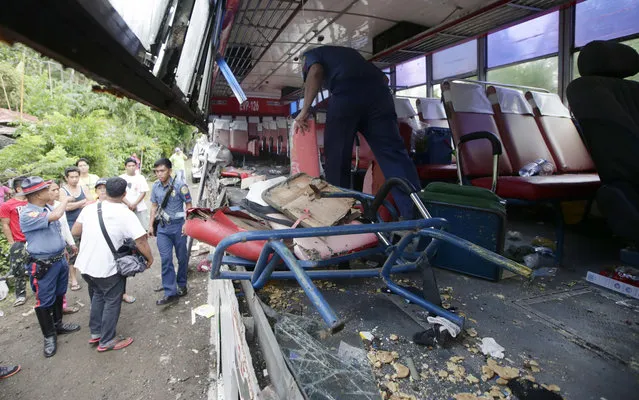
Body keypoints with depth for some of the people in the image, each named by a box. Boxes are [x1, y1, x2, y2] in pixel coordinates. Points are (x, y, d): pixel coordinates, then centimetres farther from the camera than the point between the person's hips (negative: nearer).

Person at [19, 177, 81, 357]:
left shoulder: (47, 208, 3)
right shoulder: (27, 214, -22)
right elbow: (56, 216, -36)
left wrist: (63, 250, 21)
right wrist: (65, 200, -16)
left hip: (60, 260, 7)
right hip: (43, 265, -7)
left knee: (59, 295, 21)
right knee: (44, 301, 7)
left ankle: (58, 324, 39)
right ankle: (49, 335, 22)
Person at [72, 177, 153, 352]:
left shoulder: (90, 208, -1)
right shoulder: (125, 214, -18)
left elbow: (74, 231, 7)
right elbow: (141, 241, -20)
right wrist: (150, 259, -5)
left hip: (85, 265, 6)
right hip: (107, 269, -6)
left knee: (97, 295, 27)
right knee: (112, 302, 12)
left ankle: (95, 333, 36)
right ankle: (107, 341, 22)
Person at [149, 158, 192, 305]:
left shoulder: (179, 185, -12)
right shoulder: (156, 186, 3)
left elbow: (188, 205, -6)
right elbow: (154, 206, 13)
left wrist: (187, 224, -13)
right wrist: (151, 225, 10)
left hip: (178, 225, -3)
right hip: (162, 227, 4)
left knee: (182, 257, 10)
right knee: (166, 259, -2)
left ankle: (182, 285, 30)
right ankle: (170, 293, 2)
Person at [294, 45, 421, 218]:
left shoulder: (312, 54, 27)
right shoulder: (350, 52, 42)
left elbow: (316, 72, 1)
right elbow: (384, 78, 34)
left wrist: (305, 110, 3)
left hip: (346, 94, -4)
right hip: (378, 91, 5)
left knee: (337, 158, 6)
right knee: (393, 154, -4)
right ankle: (417, 216, -14)